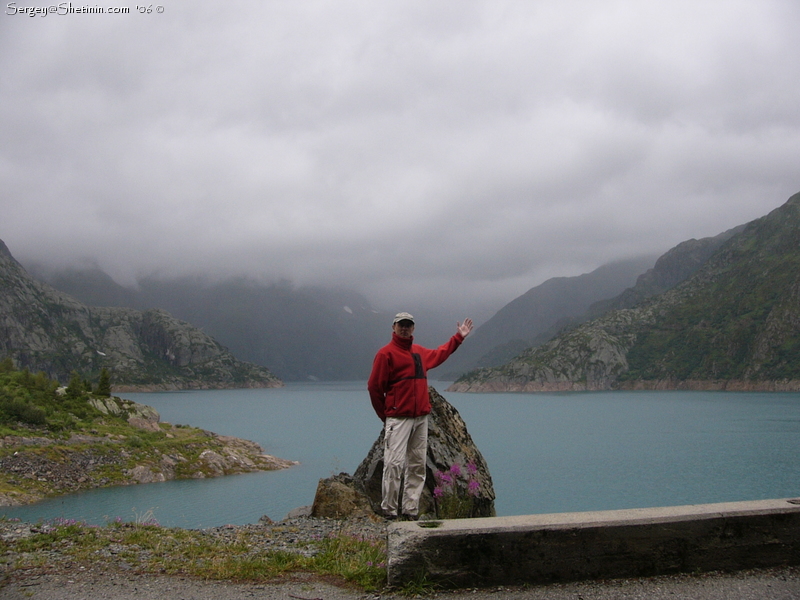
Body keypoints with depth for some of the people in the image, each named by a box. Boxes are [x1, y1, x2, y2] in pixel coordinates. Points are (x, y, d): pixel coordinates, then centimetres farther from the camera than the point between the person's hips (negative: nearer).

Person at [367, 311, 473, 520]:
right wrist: (385, 416, 0)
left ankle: (411, 510, 13)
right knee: (394, 463, -13)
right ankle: (389, 510, -6)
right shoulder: (386, 353, -6)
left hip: (421, 418, 7)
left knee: (417, 465, 7)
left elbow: (438, 355, 39)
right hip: (398, 419, -7)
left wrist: (458, 337, 42)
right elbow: (374, 387, -5)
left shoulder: (419, 352, 17)